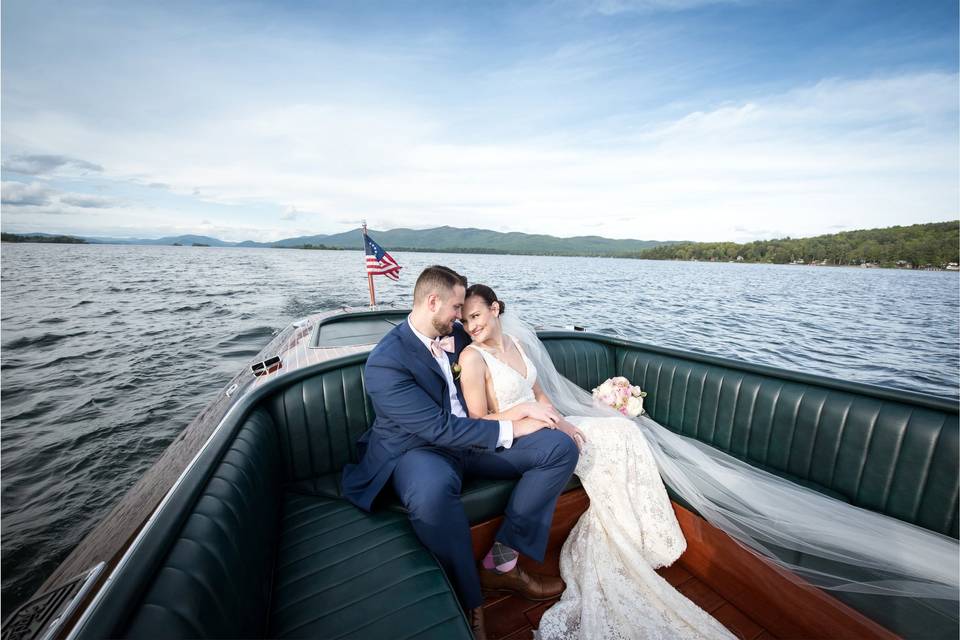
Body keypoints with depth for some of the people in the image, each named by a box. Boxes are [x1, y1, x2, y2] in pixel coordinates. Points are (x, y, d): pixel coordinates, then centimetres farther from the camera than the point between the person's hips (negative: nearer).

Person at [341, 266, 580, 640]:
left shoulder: (456, 335, 2)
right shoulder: (384, 363, -20)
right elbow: (438, 428, -24)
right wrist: (510, 429, -20)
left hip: (470, 436, 7)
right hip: (419, 447, -6)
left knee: (561, 447, -8)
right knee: (432, 493, -42)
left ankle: (501, 565, -2)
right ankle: (469, 604, -12)